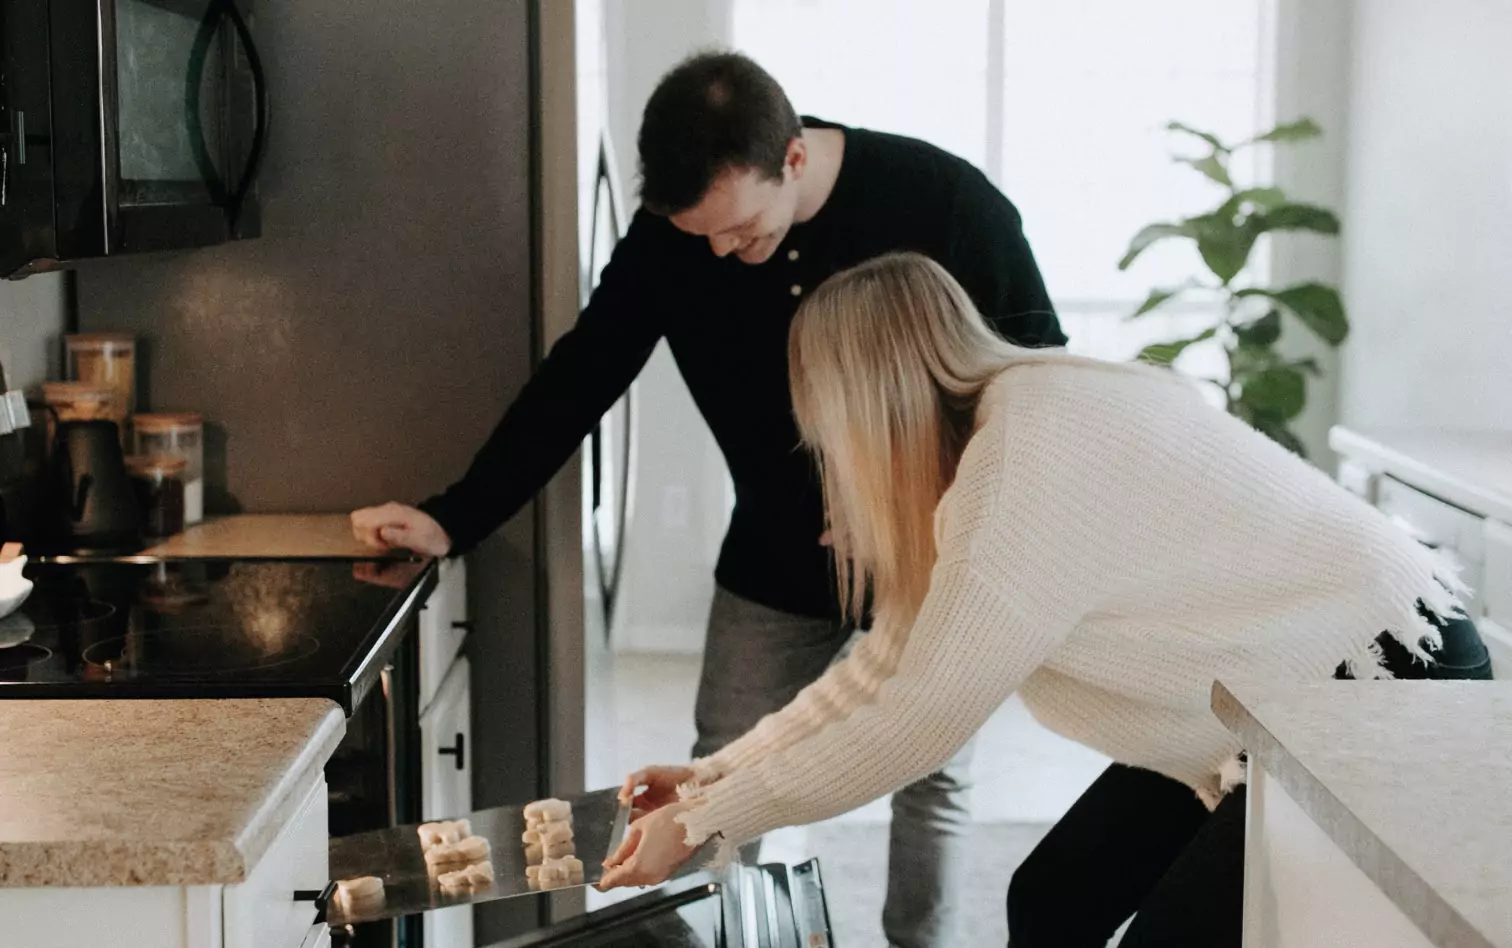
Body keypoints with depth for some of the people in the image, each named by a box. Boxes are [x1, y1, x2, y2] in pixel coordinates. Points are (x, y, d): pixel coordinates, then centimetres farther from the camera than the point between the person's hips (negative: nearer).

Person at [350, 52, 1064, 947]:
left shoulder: (946, 202, -23)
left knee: (930, 780, 7)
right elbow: (580, 374, -8)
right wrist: (455, 520, -15)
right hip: (777, 562, 3)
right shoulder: (672, 231, -15)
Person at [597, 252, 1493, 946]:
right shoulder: (1013, 425, 0)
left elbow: (916, 719, -24)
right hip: (1272, 694, 9)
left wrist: (704, 823, -15)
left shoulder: (1032, 462, -29)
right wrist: (714, 773, 7)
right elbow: (892, 662, 6)